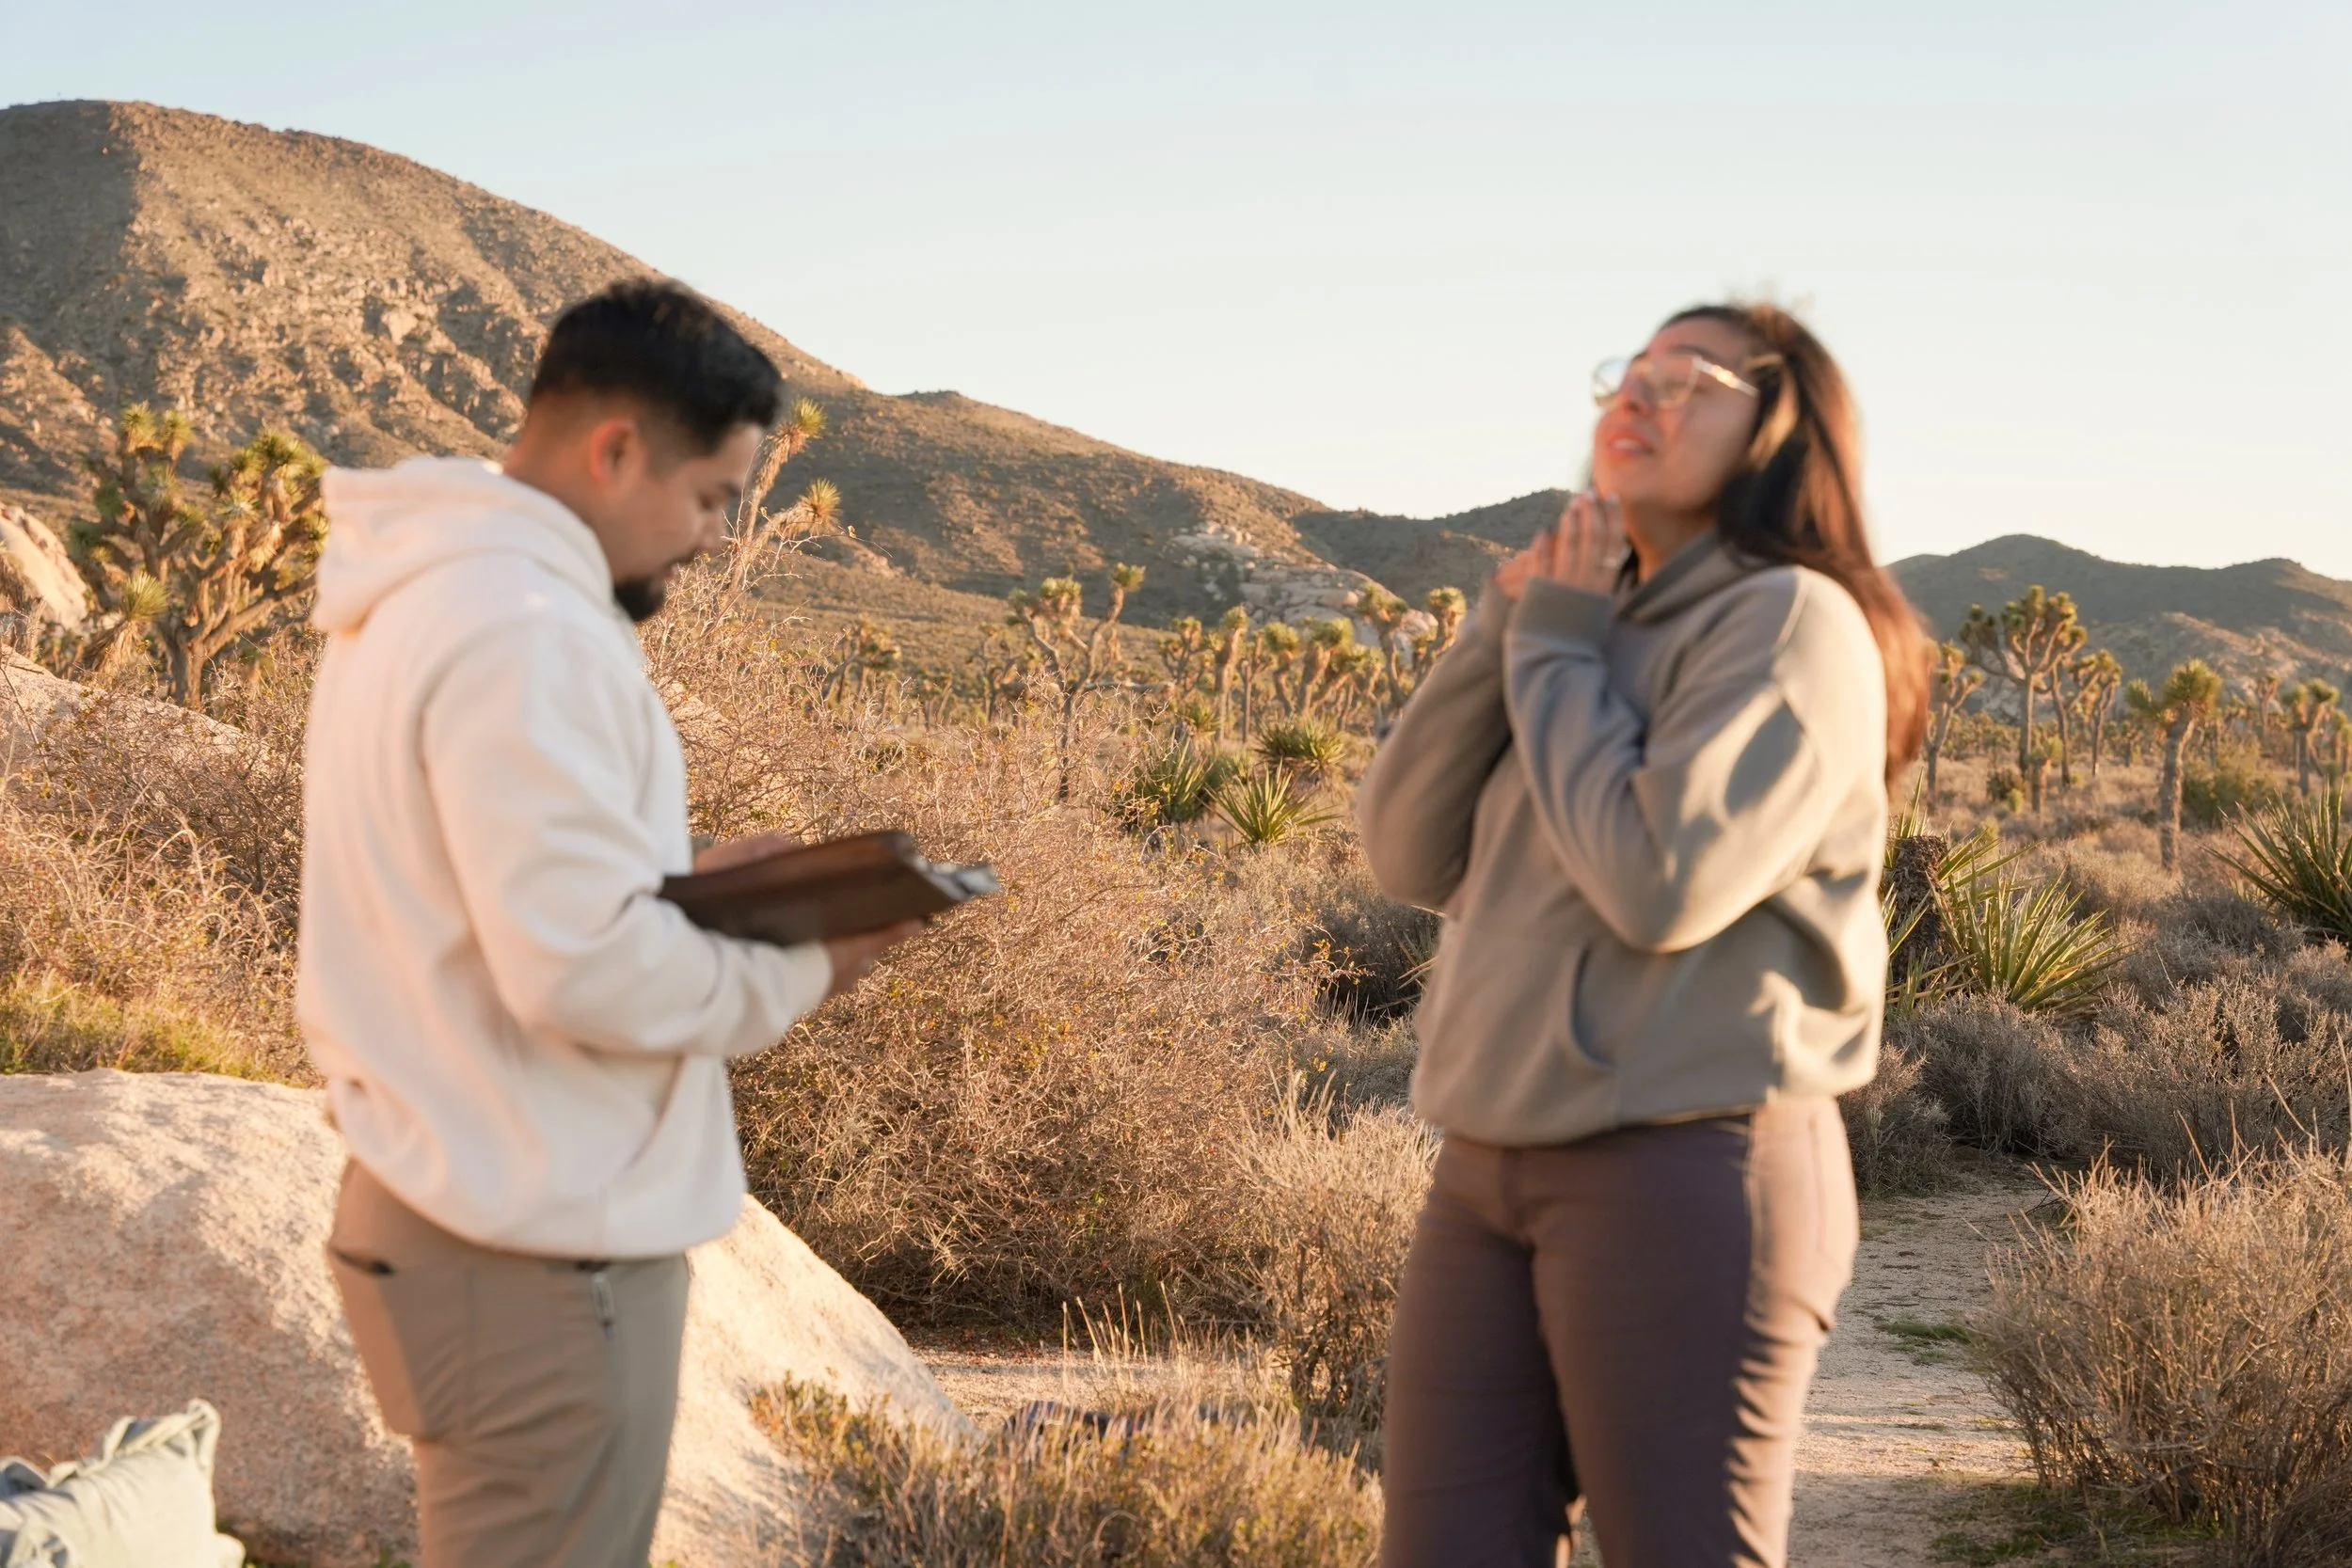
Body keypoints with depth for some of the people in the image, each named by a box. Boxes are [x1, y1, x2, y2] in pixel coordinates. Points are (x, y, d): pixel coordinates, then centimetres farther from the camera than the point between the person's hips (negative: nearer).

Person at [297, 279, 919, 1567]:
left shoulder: (423, 595, 12)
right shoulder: (523, 627, -21)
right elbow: (586, 967, -25)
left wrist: (678, 883, 9)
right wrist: (797, 975, -10)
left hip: (455, 1205, 10)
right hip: (539, 1259, -10)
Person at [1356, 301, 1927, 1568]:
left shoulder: (1791, 623, -6)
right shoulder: (1599, 631, 16)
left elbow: (1661, 882, -19)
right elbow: (1410, 853, 8)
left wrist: (1555, 646, -7)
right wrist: (1510, 620, -1)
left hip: (1688, 1177, -7)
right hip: (1493, 1176, 8)